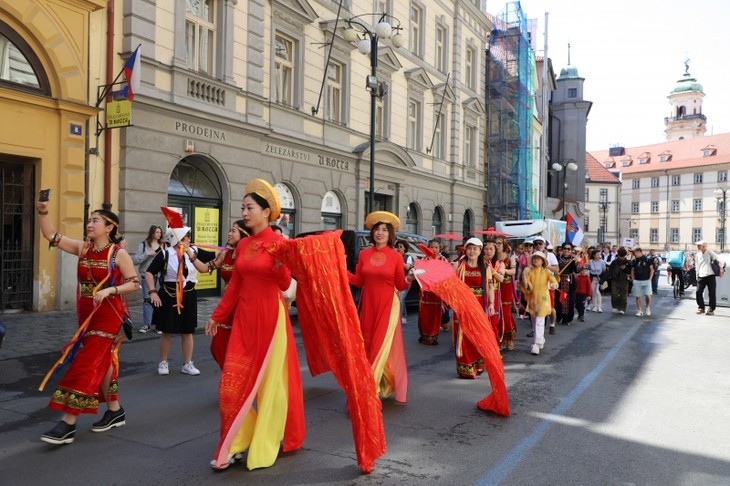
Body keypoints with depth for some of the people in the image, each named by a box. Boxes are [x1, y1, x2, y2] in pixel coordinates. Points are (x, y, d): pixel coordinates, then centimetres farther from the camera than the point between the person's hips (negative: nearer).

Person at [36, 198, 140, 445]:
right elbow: (50, 236, 2)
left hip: (109, 315, -6)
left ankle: (68, 424, -5)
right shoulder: (83, 248, 5)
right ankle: (115, 411, 28)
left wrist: (109, 290, -22)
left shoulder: (119, 254, -10)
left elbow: (134, 284, -9)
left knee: (87, 364, -9)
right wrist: (42, 212, -12)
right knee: (101, 362, 14)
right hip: (87, 315, 6)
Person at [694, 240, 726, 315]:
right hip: (701, 276, 4)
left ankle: (711, 310, 6)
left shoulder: (710, 253, 1)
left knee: (712, 293, 0)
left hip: (710, 275, -4)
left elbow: (718, 260, -4)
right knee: (698, 292, -4)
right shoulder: (697, 255, 13)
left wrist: (721, 269, -12)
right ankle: (701, 308, 11)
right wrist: (697, 276, 13)